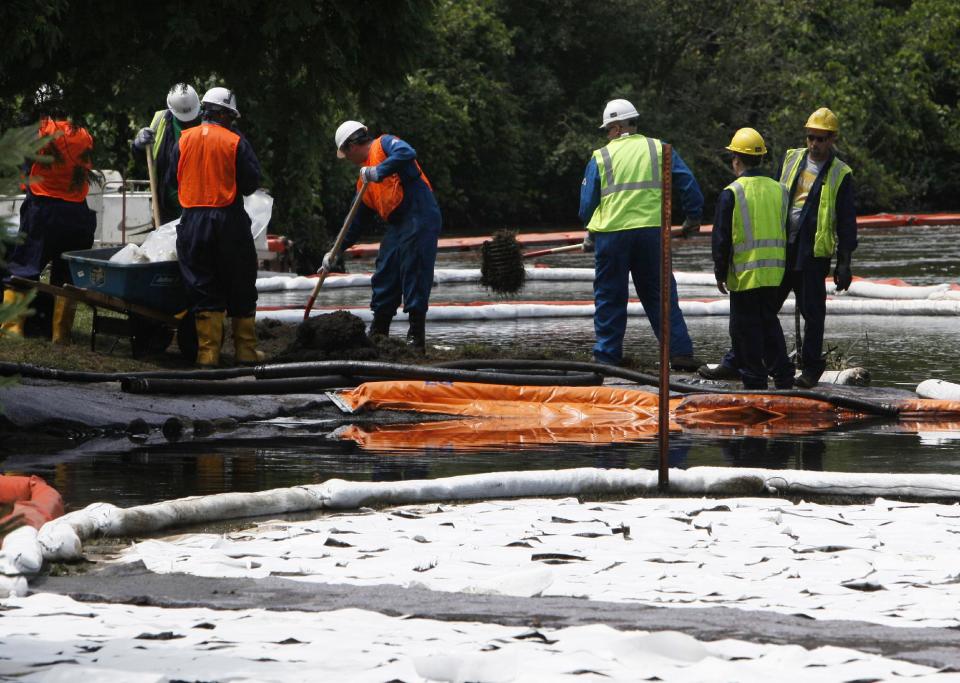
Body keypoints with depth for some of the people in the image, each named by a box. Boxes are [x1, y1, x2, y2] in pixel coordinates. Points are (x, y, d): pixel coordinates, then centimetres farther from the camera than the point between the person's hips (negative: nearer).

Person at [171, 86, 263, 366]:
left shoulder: (184, 139, 4)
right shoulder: (235, 142, -5)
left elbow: (172, 179, 11)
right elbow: (251, 183, -4)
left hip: (192, 220, 2)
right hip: (229, 220, -2)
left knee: (204, 290, 6)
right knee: (240, 288, 8)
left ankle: (208, 351, 1)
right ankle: (245, 350, 11)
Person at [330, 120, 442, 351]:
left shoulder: (383, 145, 1)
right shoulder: (364, 181, 24)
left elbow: (407, 153, -22)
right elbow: (358, 220, 28)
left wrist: (379, 172, -24)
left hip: (419, 217, -9)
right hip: (397, 225, 9)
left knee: (415, 275, -9)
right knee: (384, 277, 8)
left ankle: (417, 337, -8)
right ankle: (377, 333, 16)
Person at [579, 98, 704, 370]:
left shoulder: (600, 157, 5)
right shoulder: (658, 149, 8)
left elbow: (587, 204, 8)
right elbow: (688, 182, 6)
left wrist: (590, 236, 24)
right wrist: (693, 217, 19)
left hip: (611, 233, -1)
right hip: (652, 231, 1)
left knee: (609, 297, 9)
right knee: (660, 296, 8)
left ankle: (606, 355, 11)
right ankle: (680, 353, 2)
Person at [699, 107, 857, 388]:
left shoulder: (840, 175, -1)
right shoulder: (791, 159, 11)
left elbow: (847, 223, -1)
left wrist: (844, 264, -5)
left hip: (814, 253, -4)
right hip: (781, 249, 4)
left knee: (812, 312, 2)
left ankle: (811, 369, 15)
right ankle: (734, 363, 6)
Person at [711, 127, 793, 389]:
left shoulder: (731, 193, -10)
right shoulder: (779, 190, 6)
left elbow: (721, 238, -9)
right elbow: (787, 232, 11)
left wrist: (720, 273, 1)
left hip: (745, 273, -5)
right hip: (774, 273, 5)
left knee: (746, 326, 2)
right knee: (770, 321, 16)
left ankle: (755, 381, 2)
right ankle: (783, 376, 12)